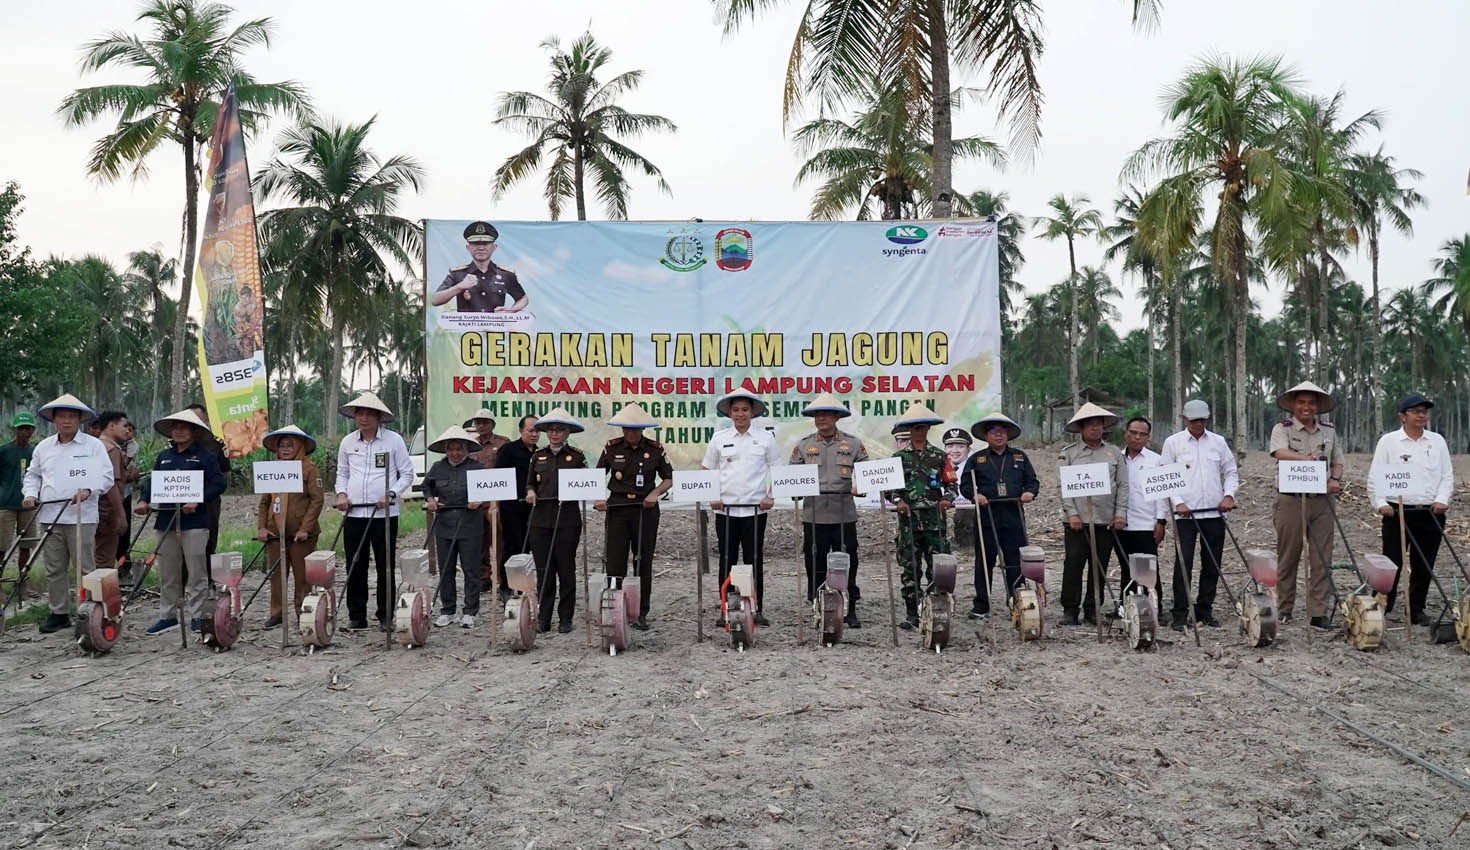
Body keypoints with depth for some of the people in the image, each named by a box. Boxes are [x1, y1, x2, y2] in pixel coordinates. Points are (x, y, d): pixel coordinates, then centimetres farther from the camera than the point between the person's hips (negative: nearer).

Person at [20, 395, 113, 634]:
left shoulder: (93, 446, 2)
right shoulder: (43, 447, 15)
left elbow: (106, 476, -2)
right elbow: (32, 475, 24)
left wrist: (88, 490, -19)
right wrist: (30, 494, 6)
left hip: (82, 517, -4)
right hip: (49, 517, 5)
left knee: (85, 568, -5)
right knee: (54, 569, 9)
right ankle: (59, 613, 18)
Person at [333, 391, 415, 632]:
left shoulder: (394, 440, 1)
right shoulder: (347, 442, 10)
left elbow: (407, 474, 3)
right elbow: (342, 473, 20)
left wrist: (391, 494, -12)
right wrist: (341, 493, 1)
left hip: (385, 514, -3)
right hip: (354, 513, 3)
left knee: (385, 567, 2)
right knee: (355, 567, 4)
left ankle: (385, 616, 12)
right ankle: (357, 616, 13)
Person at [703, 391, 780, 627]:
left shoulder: (765, 438, 4)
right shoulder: (719, 438, 6)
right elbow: (707, 470, 13)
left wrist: (770, 496, -3)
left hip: (755, 509, -1)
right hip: (725, 509, 1)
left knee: (754, 560, 2)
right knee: (727, 560, 4)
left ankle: (757, 610, 10)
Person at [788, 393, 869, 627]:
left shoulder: (853, 444, 8)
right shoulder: (803, 445, 10)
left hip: (845, 515, -1)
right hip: (814, 516, 1)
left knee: (848, 565, 4)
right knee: (815, 566, 4)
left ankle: (850, 612, 16)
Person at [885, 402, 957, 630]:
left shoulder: (939, 456, 11)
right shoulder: (899, 457, 10)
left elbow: (950, 483, 13)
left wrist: (947, 499, -6)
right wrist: (898, 500, -9)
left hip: (935, 518, 0)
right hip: (908, 518, 0)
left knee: (937, 566, -3)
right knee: (910, 567, 1)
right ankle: (912, 614, 7)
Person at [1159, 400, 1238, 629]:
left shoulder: (1218, 442, 10)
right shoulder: (1173, 442, 2)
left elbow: (1231, 472, 15)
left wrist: (1228, 495, -1)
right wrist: (1178, 502, -11)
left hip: (1214, 512, 3)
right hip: (1185, 513, -3)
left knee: (1212, 564, 7)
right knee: (1183, 563, -7)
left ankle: (1205, 611, 18)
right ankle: (1180, 614, -2)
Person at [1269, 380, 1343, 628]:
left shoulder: (1329, 431, 14)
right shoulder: (1282, 429, 0)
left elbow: (1337, 462, 17)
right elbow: (1280, 453, -19)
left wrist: (1335, 480, -5)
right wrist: (1308, 459, -36)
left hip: (1321, 502, 3)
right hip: (1290, 500, -3)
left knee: (1322, 559, 0)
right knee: (1287, 558, 5)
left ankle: (1318, 613, 2)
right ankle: (1284, 610, 15)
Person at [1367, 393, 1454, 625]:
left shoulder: (1437, 441, 11)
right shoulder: (1388, 441, 2)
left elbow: (1447, 475, 11)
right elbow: (1376, 476, -1)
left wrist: (1442, 499, -5)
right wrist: (1381, 503, -13)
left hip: (1430, 513, 3)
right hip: (1397, 511, -3)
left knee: (1424, 566, 8)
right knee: (1391, 563, -4)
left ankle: (1416, 611, 19)